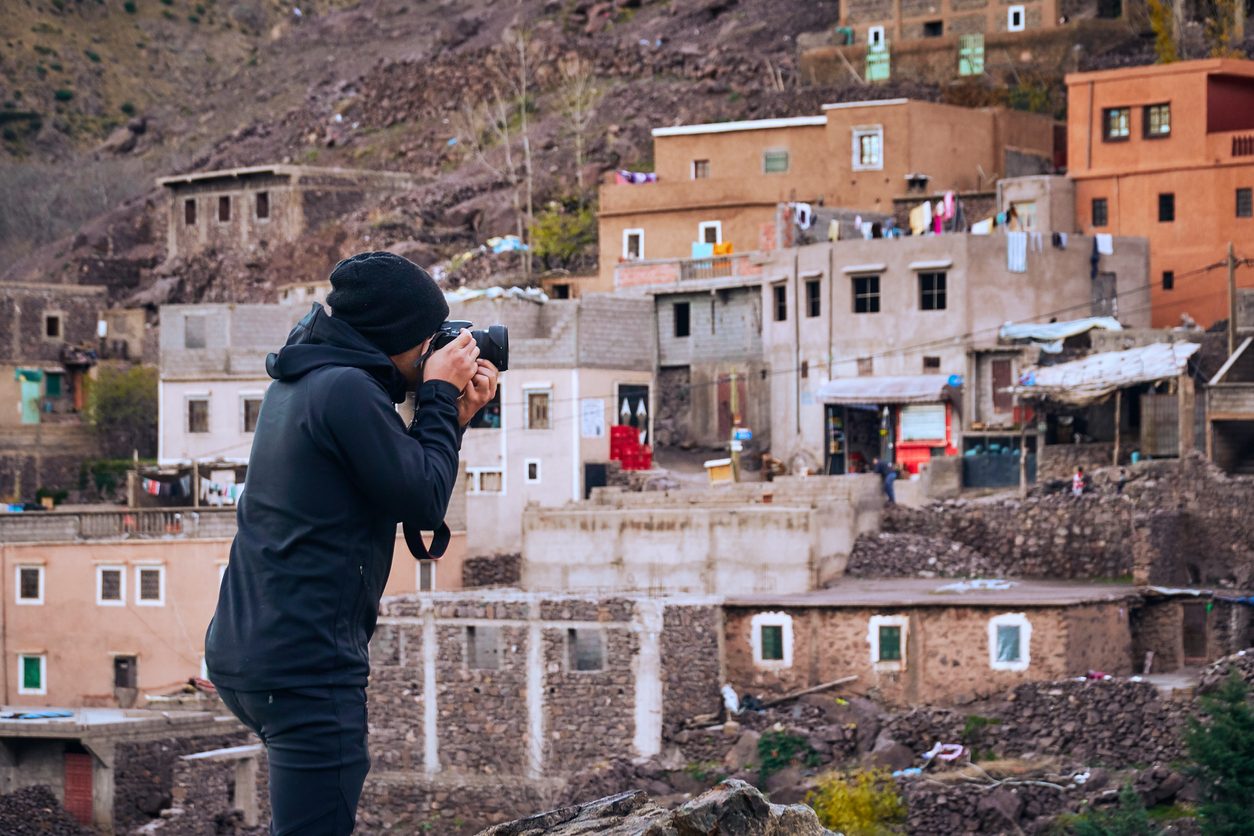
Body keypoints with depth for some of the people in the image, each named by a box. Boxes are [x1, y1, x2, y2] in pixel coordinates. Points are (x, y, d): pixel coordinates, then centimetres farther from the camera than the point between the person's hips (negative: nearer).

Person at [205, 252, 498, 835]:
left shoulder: (295, 386, 15)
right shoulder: (347, 390, -16)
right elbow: (424, 503, -12)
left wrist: (451, 416, 13)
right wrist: (440, 396, -2)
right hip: (305, 668, -10)